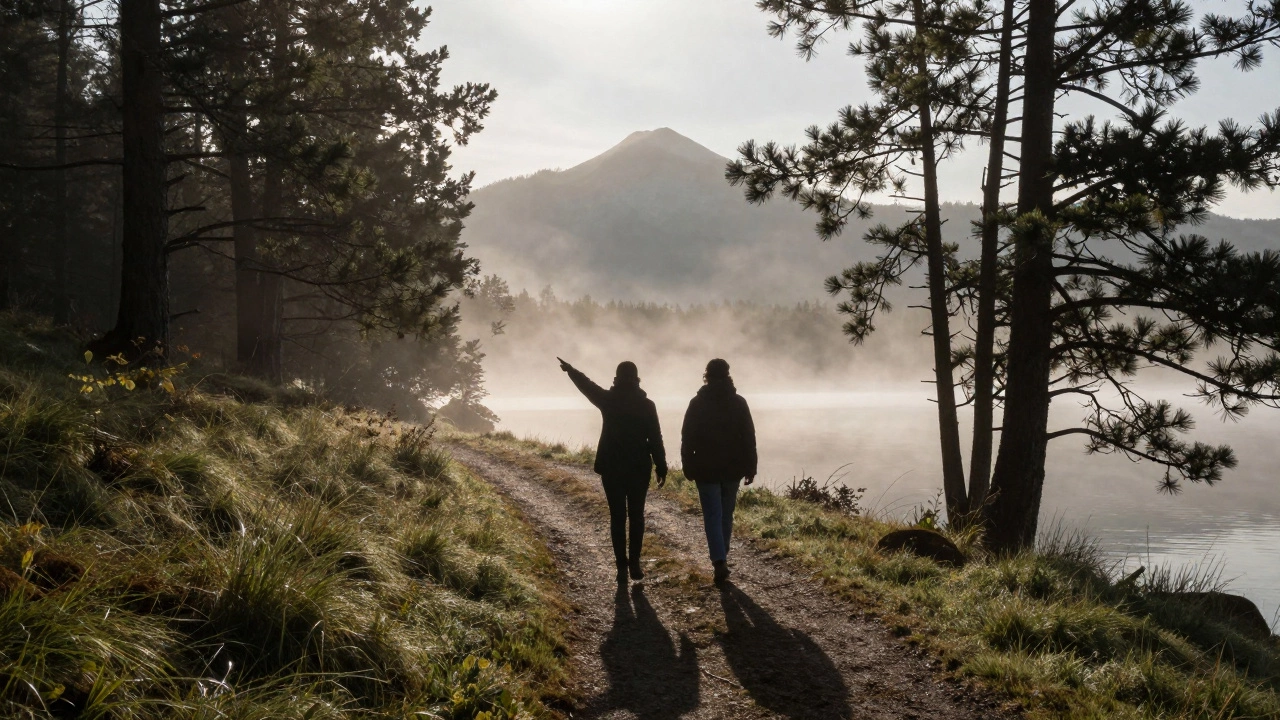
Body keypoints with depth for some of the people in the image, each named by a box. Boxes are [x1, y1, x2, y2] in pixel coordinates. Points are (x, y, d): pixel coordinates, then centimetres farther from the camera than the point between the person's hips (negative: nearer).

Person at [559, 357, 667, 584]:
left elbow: (587, 385, 15)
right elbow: (655, 439, -6)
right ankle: (634, 563, 5)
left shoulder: (608, 400, -4)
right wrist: (661, 468, 1)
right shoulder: (646, 405, -6)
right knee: (636, 515, 10)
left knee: (617, 516, 5)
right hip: (639, 468, 0)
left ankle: (622, 566, 2)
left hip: (612, 468, 0)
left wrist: (570, 369, 32)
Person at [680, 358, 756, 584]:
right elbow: (749, 438, -1)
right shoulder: (738, 402, -1)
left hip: (706, 469, -2)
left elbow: (687, 438, -5)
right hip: (732, 468, 2)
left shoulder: (697, 403, -5)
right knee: (726, 515, 16)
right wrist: (750, 467, 4)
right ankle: (721, 556, 26)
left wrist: (688, 467, 4)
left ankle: (720, 561, -16)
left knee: (713, 517, -2)